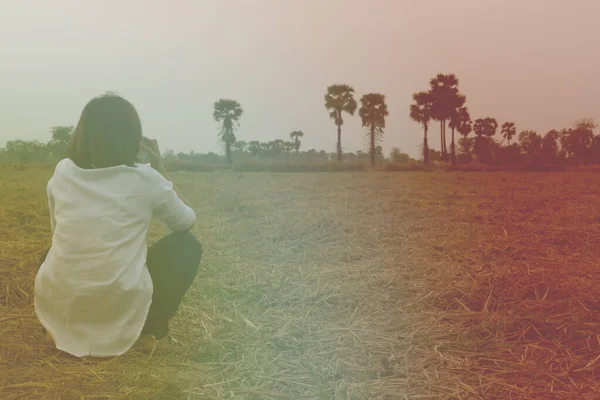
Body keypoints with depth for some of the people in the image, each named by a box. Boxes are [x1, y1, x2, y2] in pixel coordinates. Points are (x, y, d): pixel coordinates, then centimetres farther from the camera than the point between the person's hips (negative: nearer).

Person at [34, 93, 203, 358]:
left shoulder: (63, 172, 3)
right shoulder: (146, 179, -7)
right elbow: (187, 221, 12)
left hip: (55, 310, 4)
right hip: (120, 315, -3)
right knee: (187, 245, 17)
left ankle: (61, 328, 21)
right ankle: (153, 326, 15)